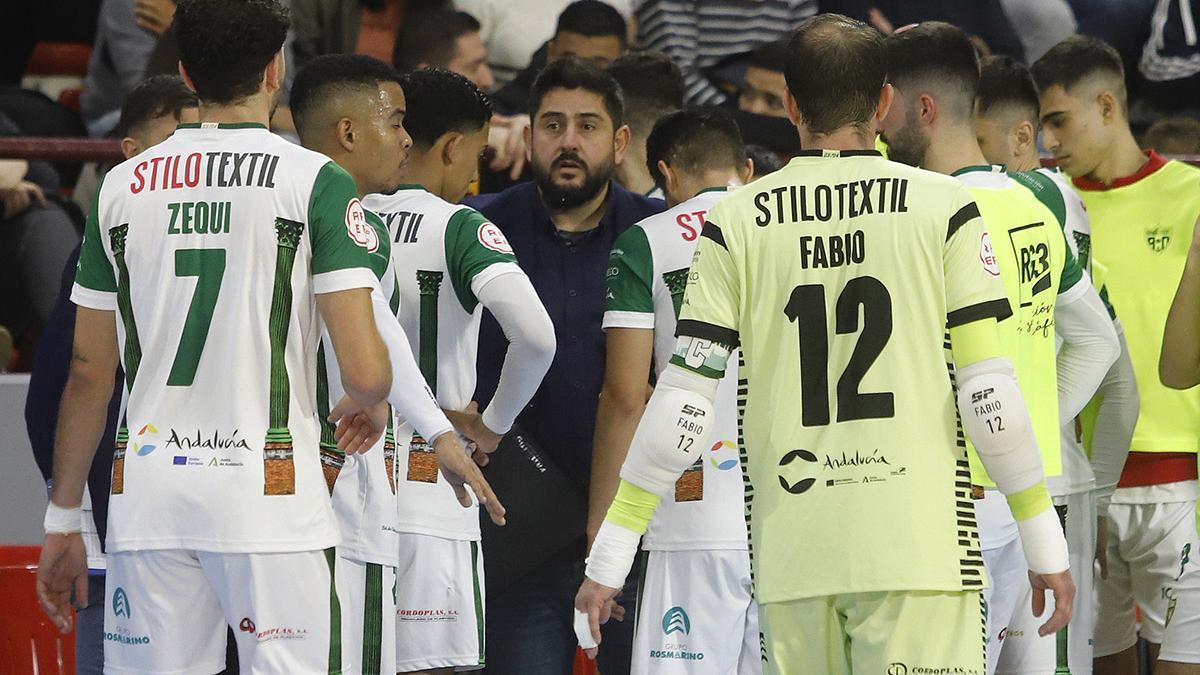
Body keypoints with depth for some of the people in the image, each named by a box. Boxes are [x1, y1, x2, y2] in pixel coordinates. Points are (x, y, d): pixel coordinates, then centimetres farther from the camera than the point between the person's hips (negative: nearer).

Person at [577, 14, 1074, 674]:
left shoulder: (736, 222, 4)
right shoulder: (941, 206, 0)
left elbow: (682, 402, 0)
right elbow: (989, 390, -4)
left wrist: (609, 557, 5)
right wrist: (1047, 548, 3)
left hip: (790, 560, 2)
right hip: (916, 545, -2)